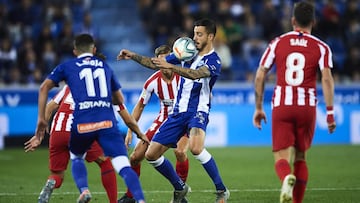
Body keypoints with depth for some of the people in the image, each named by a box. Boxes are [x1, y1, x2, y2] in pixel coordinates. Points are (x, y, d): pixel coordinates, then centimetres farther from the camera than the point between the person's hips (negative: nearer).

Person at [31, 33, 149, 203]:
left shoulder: (67, 66, 18)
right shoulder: (105, 66, 25)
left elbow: (44, 87, 7)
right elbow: (120, 100, 32)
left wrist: (41, 119, 9)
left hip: (82, 124, -1)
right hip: (107, 121, 1)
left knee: (76, 158, 27)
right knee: (124, 167, -7)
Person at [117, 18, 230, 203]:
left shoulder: (213, 61, -9)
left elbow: (196, 74, -29)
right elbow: (155, 64, 16)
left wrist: (170, 66, -40)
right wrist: (133, 56, 3)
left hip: (198, 112, -7)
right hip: (178, 112, 7)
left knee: (195, 147, -36)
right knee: (151, 154, 2)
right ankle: (180, 188, 22)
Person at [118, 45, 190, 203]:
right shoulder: (152, 81, -11)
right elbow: (140, 106, 3)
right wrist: (130, 131, 0)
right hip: (163, 119, 3)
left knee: (180, 151, -32)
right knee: (135, 156, -3)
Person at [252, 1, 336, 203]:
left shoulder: (277, 43, 8)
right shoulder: (321, 47, 4)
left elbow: (260, 76, 6)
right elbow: (327, 78, -9)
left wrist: (259, 108, 14)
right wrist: (330, 112, -7)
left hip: (281, 106, 0)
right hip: (307, 107, 1)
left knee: (282, 158, -3)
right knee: (301, 156, 18)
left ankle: (287, 178, -38)